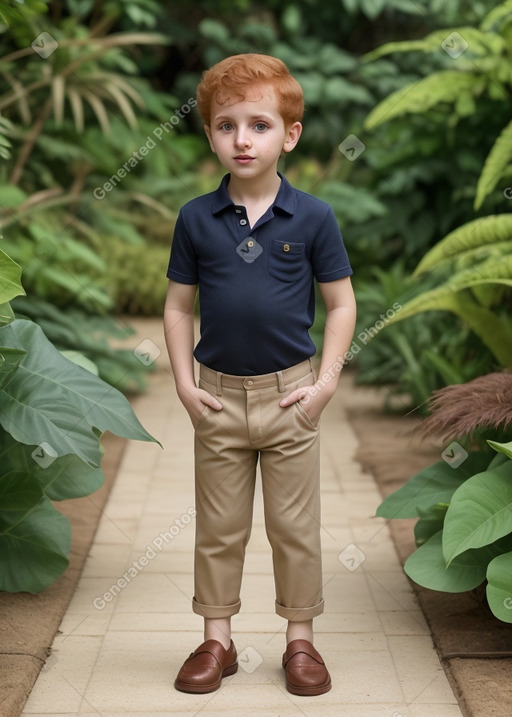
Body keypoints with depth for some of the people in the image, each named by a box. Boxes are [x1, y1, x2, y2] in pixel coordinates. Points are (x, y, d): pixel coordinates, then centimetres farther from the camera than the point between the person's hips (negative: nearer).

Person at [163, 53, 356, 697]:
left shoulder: (312, 218, -6)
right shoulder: (196, 218, -2)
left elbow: (341, 305, 0)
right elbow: (178, 306, 4)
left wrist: (326, 382, -7)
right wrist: (185, 385, -3)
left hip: (289, 395, -1)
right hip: (218, 396, 1)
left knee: (295, 528, 9)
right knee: (218, 529, 12)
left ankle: (300, 640, 24)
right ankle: (217, 639, 26)